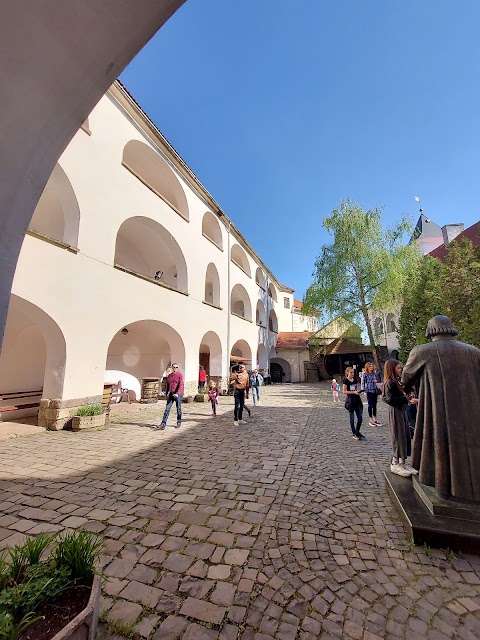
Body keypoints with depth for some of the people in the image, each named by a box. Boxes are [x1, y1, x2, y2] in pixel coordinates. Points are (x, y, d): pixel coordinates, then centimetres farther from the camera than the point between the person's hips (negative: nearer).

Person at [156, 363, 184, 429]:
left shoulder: (180, 375, -5)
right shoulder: (169, 376, 12)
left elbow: (181, 385, -14)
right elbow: (167, 385, 19)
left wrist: (177, 393, -23)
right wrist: (166, 393, 13)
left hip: (177, 394, -4)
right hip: (170, 394, 4)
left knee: (178, 409, 7)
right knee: (167, 409, 0)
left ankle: (179, 423, 21)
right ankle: (163, 424, 1)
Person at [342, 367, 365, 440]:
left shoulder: (355, 380, 9)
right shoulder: (346, 381, -8)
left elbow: (356, 389, 18)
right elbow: (344, 391, -12)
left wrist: (359, 391, -4)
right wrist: (354, 392, -19)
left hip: (357, 399, 6)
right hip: (350, 400, -5)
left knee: (360, 418, 6)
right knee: (352, 418, 4)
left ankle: (357, 432, 24)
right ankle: (354, 434, 16)